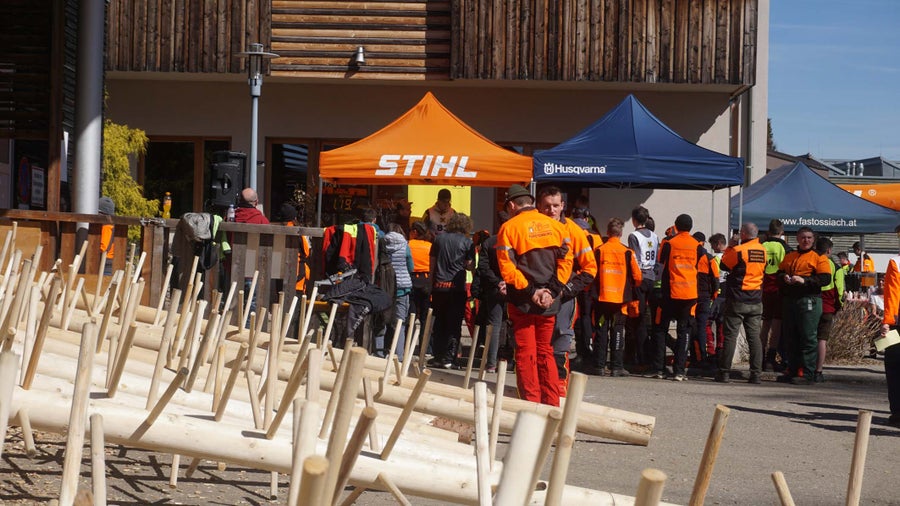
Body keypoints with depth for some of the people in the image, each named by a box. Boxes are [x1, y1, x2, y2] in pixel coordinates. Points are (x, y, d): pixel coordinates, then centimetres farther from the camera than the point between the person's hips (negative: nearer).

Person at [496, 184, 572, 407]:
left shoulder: (509, 227, -6)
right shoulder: (556, 226, 6)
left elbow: (507, 268, -14)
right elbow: (566, 261, -1)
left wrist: (530, 291, -12)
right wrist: (552, 291, -5)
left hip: (523, 302, -4)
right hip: (549, 303, 4)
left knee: (526, 354, 3)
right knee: (545, 352, 14)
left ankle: (531, 403, 1)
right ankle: (552, 403, 12)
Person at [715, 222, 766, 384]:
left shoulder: (738, 250, -12)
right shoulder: (763, 251, 4)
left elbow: (723, 265, 1)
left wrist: (729, 248, 10)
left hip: (737, 300, -4)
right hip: (756, 301, 4)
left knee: (731, 336, 0)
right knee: (754, 337, 5)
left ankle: (724, 372, 0)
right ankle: (756, 374, 2)